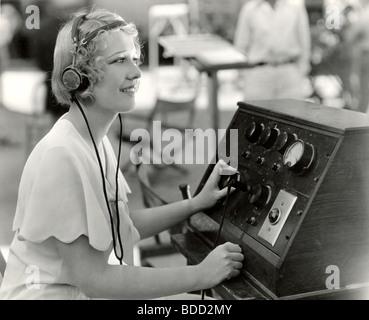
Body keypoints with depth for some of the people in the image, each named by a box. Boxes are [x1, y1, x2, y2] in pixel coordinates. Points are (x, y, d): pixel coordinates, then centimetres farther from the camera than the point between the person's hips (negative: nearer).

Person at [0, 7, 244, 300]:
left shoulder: (97, 142, 1)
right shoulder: (61, 157, -23)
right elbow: (91, 278, -21)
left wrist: (196, 204, -3)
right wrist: (200, 275, -20)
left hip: (86, 288, 7)